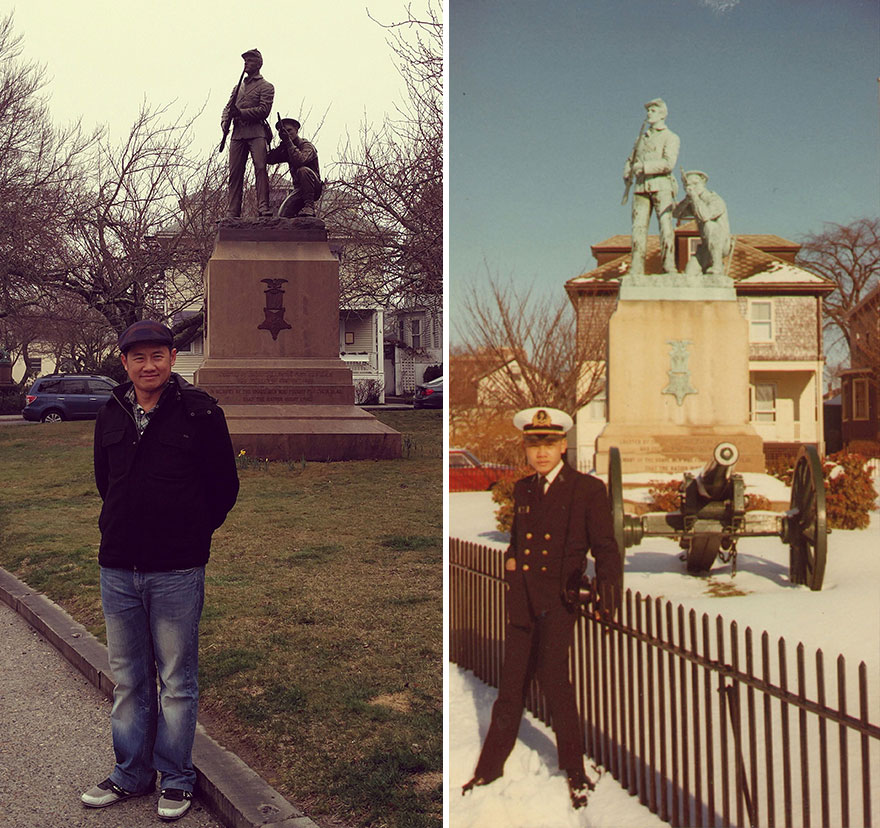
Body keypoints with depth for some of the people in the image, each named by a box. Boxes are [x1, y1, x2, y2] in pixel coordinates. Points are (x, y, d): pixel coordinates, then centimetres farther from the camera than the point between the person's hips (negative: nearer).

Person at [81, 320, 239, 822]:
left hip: (177, 572, -4)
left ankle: (177, 780, 19)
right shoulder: (111, 416, 8)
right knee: (128, 680, 14)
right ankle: (132, 775, 28)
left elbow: (224, 486, 1)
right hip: (118, 568, 5)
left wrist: (190, 534, 7)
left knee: (177, 682, 5)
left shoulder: (199, 412, -6)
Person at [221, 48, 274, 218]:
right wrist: (225, 121, 0)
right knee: (235, 171, -1)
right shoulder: (238, 87, 26)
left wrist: (242, 113, -15)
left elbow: (264, 110, -6)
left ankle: (263, 207, -23)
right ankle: (232, 212, -2)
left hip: (256, 132, -5)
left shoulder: (266, 87, 8)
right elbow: (228, 107, 22)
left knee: (260, 167, -19)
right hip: (238, 133, 5)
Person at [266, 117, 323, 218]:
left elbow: (300, 160, -31)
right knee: (283, 214, -17)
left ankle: (309, 206, -28)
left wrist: (288, 141, -29)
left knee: (303, 170, -35)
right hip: (299, 189, 5)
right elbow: (269, 159, 0)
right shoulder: (286, 149, 12)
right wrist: (282, 144, -10)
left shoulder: (307, 146, -9)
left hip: (314, 188, -5)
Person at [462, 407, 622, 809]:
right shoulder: (522, 489, 13)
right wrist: (511, 559, 8)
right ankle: (491, 765, 23)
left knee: (554, 680, -10)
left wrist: (609, 584, -23)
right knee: (511, 685, 9)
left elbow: (605, 547, -5)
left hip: (558, 600, -5)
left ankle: (575, 771, 8)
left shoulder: (588, 490, -3)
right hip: (521, 602, 5)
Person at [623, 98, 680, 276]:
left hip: (661, 186, -4)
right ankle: (636, 271, -8)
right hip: (641, 187, 4)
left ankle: (669, 269, -16)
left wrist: (644, 167, -12)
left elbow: (668, 163, -9)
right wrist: (627, 175, 8)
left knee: (666, 225, -13)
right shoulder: (642, 138, 23)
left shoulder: (671, 138, 6)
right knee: (639, 226, -5)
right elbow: (631, 160, 29)